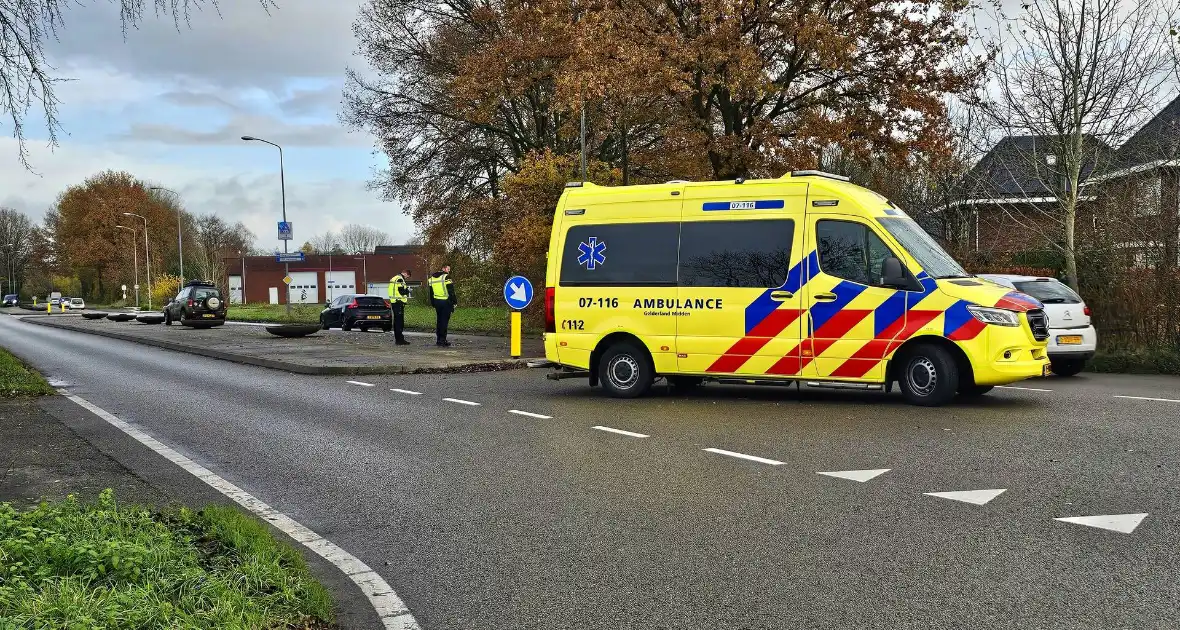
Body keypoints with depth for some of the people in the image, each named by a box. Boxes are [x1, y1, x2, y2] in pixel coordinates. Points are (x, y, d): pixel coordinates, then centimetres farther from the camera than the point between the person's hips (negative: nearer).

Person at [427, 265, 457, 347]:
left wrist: (433, 303, 21)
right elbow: (451, 292, -13)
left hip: (436, 301, 7)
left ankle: (439, 340, 15)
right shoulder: (446, 277, -12)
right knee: (444, 321, -3)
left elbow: (431, 293, 17)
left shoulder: (432, 278, 12)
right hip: (446, 302, -7)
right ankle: (442, 340, -5)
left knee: (439, 321, 13)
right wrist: (454, 302, -7)